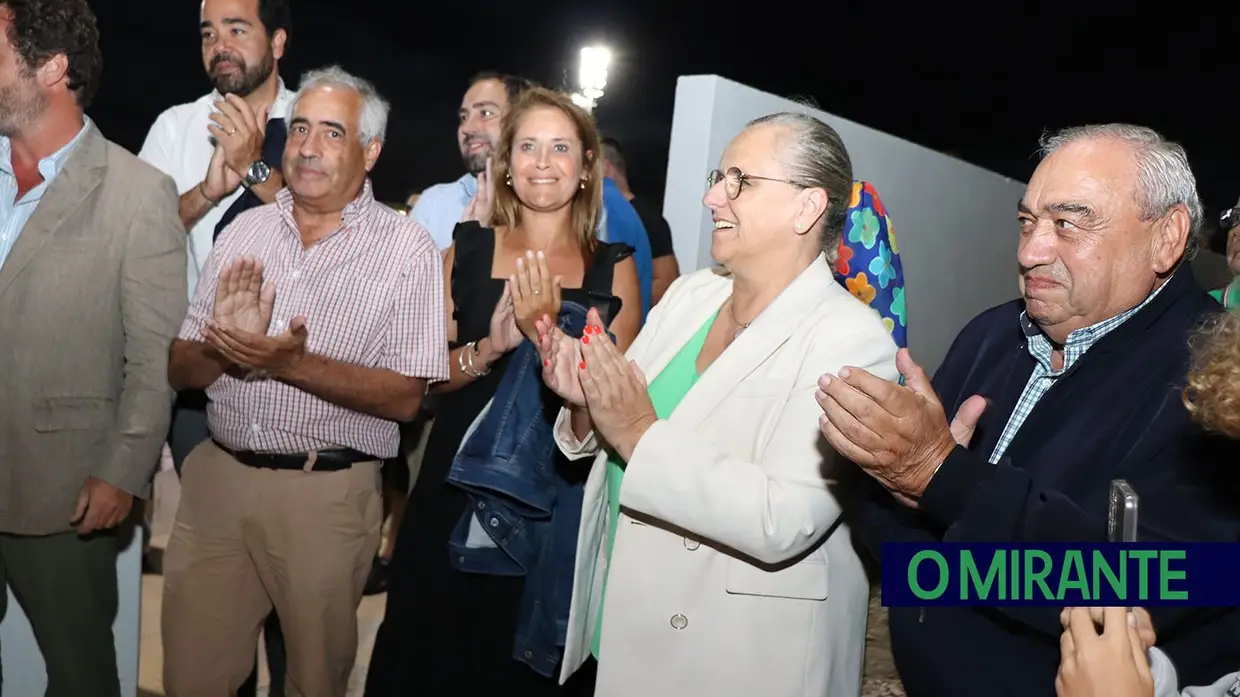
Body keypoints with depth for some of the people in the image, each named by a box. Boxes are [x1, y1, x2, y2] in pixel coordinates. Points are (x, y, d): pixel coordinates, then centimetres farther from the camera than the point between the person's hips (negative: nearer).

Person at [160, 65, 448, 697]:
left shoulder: (406, 248, -6)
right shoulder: (246, 230, 7)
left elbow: (406, 398, -12)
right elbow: (181, 371, 7)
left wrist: (292, 363, -22)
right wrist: (224, 348, -15)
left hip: (326, 495, -3)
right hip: (216, 475, 4)